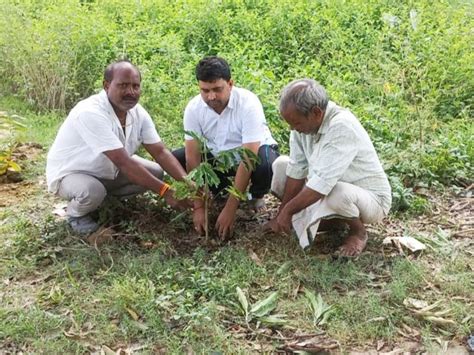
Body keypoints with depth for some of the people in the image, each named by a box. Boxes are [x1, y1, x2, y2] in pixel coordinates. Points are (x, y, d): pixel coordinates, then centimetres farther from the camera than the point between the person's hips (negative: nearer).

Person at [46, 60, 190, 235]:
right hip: (69, 173, -7)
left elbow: (160, 152, -12)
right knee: (93, 191, -38)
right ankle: (75, 213, -2)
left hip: (107, 169, 7)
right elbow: (123, 162, -39)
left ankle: (106, 196, 12)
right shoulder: (90, 113, -35)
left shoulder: (138, 112, -11)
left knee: (155, 172, -5)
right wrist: (164, 191, -39)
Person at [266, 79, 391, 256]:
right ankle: (334, 220, 5)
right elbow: (297, 169, -8)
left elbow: (323, 183, -35)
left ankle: (358, 232, -4)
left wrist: (288, 211, -26)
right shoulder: (304, 120, -12)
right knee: (281, 165, -2)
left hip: (372, 198, -7)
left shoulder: (342, 127, -33)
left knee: (338, 193, -40)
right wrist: (282, 213, -10)